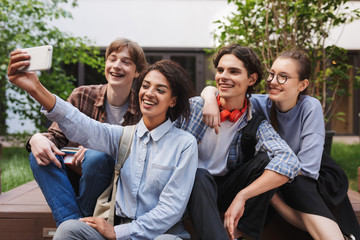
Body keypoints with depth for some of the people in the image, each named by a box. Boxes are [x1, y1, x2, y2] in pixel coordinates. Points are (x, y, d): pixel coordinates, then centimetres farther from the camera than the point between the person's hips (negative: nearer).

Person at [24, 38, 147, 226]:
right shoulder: (82, 96, -2)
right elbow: (57, 135, 0)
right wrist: (37, 138, -25)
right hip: (74, 179, 3)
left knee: (96, 157, -33)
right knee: (40, 155, -21)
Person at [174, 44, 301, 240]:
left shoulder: (255, 124, -9)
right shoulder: (193, 107, -7)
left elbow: (289, 162, -27)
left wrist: (241, 197, -35)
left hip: (222, 190, 2)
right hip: (190, 185, -1)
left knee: (267, 160, -21)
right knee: (200, 175, -35)